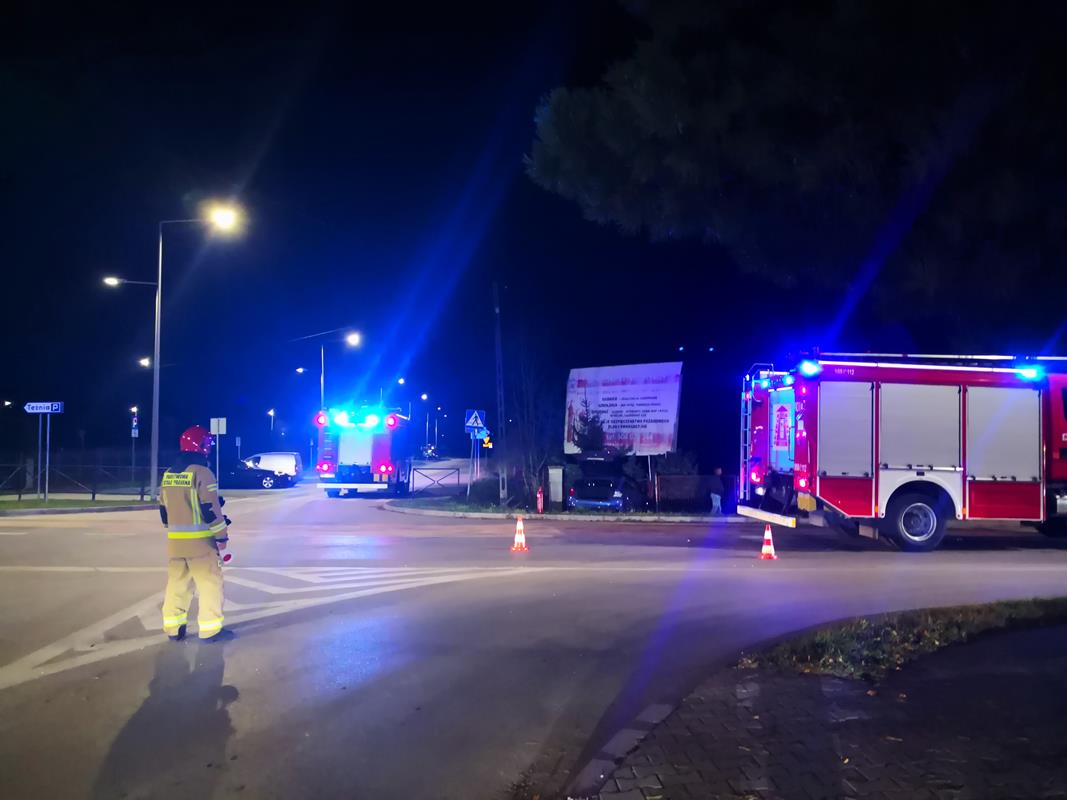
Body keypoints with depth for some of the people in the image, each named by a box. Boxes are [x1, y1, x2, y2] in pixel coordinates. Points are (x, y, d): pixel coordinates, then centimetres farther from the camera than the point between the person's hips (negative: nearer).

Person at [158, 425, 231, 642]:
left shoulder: (168, 475, 10)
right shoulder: (202, 473, -13)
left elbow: (164, 509, 17)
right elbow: (211, 509, -15)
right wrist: (221, 535, -7)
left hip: (175, 541, 7)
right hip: (200, 540, -7)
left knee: (176, 582, 16)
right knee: (210, 583, 2)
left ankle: (173, 628, 20)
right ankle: (210, 630, 4)